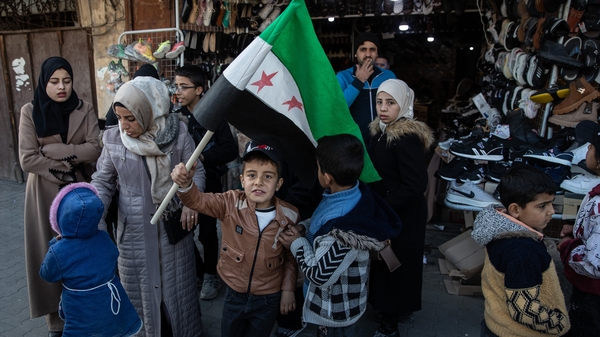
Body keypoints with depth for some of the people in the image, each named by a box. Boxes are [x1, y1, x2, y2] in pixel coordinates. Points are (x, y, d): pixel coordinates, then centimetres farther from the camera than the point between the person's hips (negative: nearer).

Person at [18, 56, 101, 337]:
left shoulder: (85, 110, 0)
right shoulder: (30, 112, -4)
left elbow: (95, 149, -11)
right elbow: (27, 159, -10)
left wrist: (51, 149, -18)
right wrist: (67, 170, -16)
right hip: (45, 193, -1)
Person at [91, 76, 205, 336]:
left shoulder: (177, 132, -12)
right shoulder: (113, 138, -7)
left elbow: (196, 171, -2)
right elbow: (102, 181, 3)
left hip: (173, 225, -1)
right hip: (133, 229, 1)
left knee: (175, 284, 14)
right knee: (139, 286, 12)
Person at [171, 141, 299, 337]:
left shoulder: (289, 216, -16)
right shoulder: (231, 204, -16)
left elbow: (291, 257, -3)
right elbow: (197, 200, -24)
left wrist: (288, 289, 0)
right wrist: (185, 184, -45)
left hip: (268, 299, -1)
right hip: (234, 294, 1)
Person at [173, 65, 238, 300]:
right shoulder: (178, 117, 3)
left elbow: (230, 150, -15)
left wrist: (202, 157, -22)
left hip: (208, 183, -4)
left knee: (207, 233, 7)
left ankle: (211, 275, 28)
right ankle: (197, 270, 29)